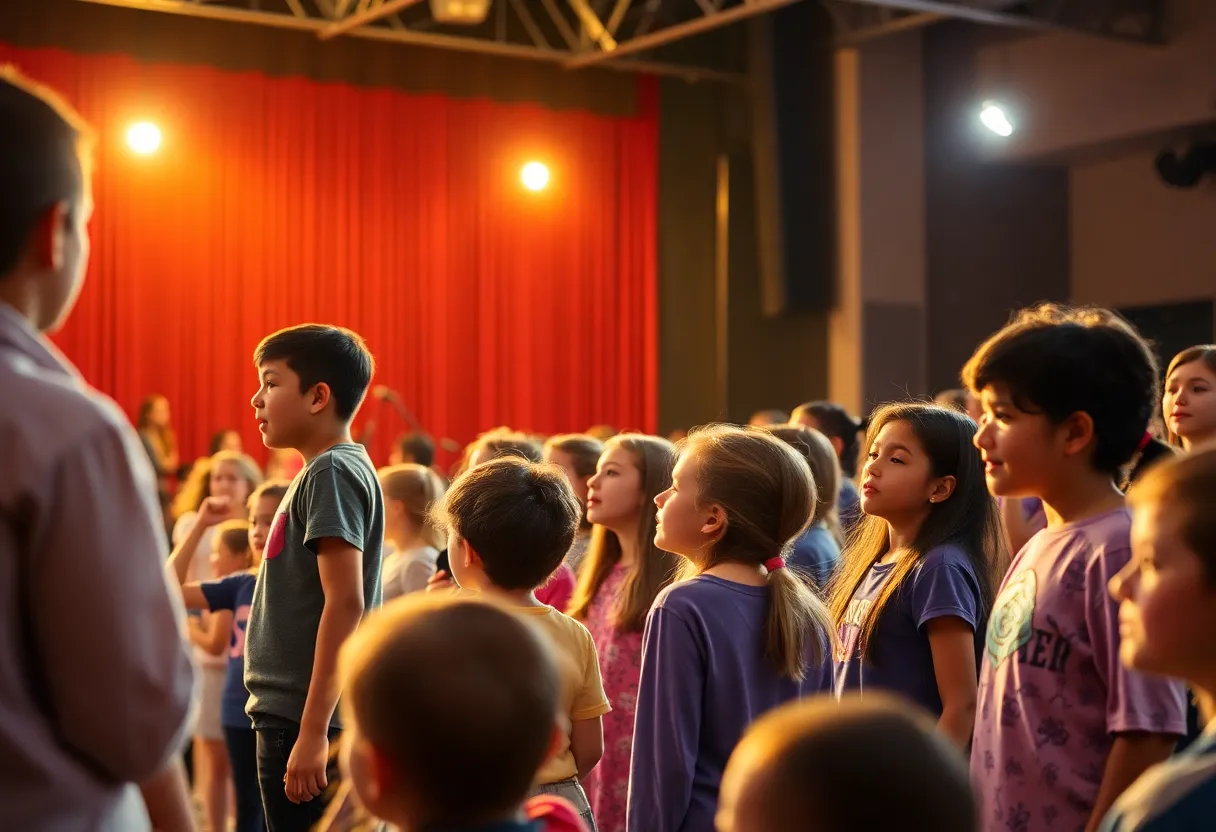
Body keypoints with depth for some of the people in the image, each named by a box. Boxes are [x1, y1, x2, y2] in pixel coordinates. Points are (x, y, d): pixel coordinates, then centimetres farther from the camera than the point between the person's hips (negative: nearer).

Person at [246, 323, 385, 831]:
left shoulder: (333, 473, -12)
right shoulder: (321, 473, 15)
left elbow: (345, 603, -20)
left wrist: (312, 730, -23)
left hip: (304, 722, -9)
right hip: (290, 715, 9)